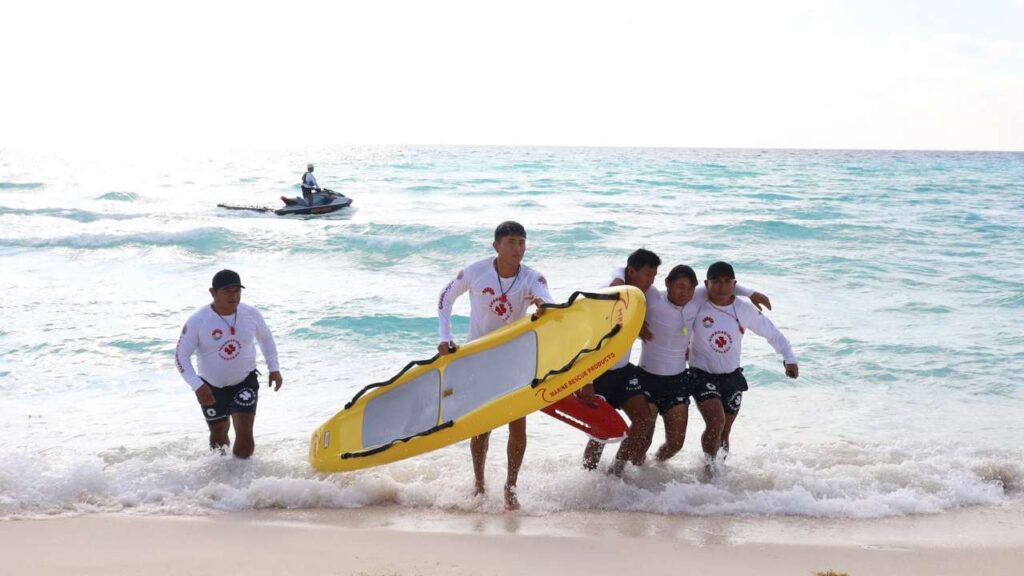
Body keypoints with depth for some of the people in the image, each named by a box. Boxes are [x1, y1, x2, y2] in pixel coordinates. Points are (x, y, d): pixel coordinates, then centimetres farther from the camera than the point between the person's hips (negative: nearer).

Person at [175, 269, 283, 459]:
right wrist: (197, 386, -26)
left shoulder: (251, 314, -11)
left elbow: (266, 338, 9)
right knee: (218, 435, 16)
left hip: (245, 381, 0)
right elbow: (181, 355, -15)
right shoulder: (198, 321, -20)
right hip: (211, 387, 0)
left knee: (245, 433, -14)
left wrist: (274, 368, 3)